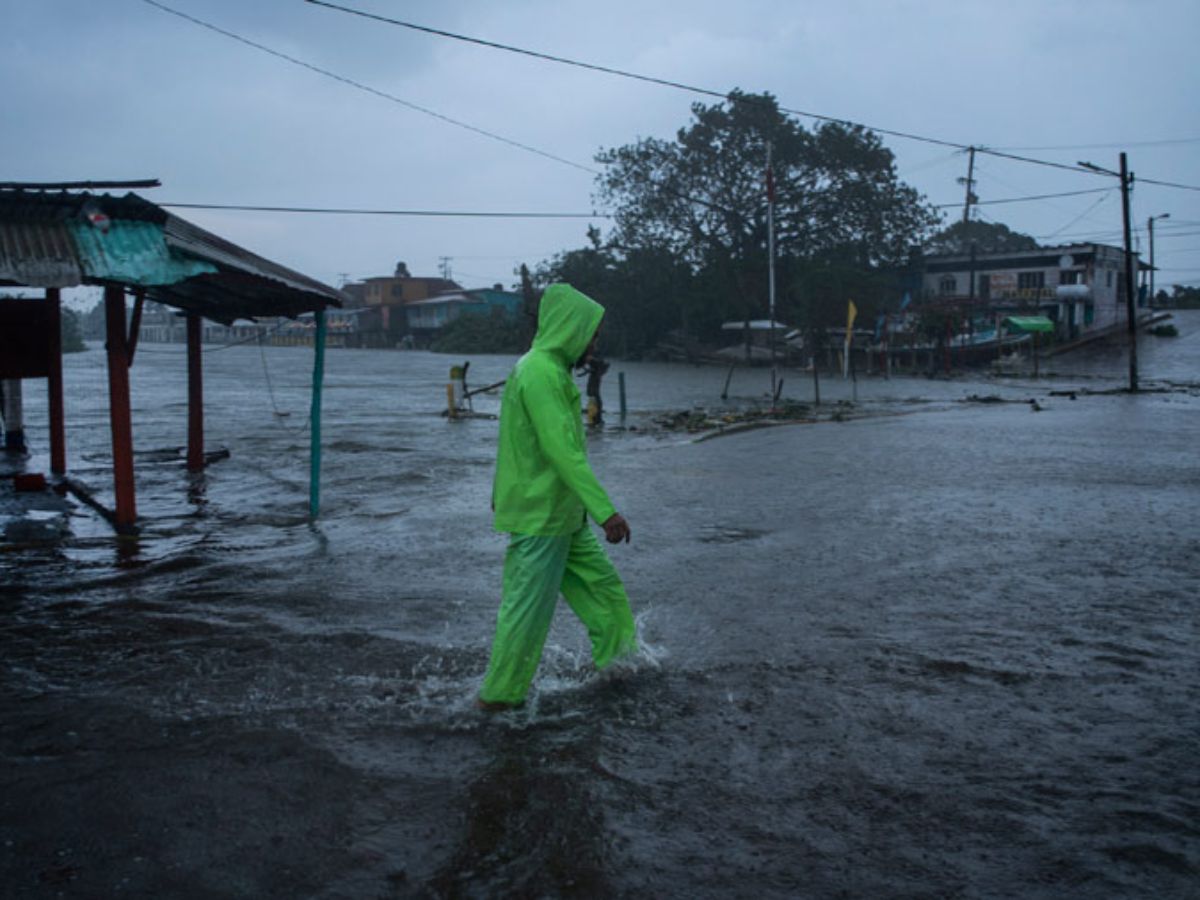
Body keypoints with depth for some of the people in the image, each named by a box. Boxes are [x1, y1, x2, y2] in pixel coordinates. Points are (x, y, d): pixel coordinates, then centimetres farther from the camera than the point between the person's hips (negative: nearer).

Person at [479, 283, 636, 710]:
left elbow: (512, 440, 20)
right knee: (528, 605, 0)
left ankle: (617, 658, 27)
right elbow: (564, 451, -28)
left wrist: (502, 492, 28)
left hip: (562, 514, 10)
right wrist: (606, 511, -29)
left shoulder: (544, 369, 12)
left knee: (600, 583, 15)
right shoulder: (541, 373, -21)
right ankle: (500, 694, 11)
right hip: (540, 516, -10)